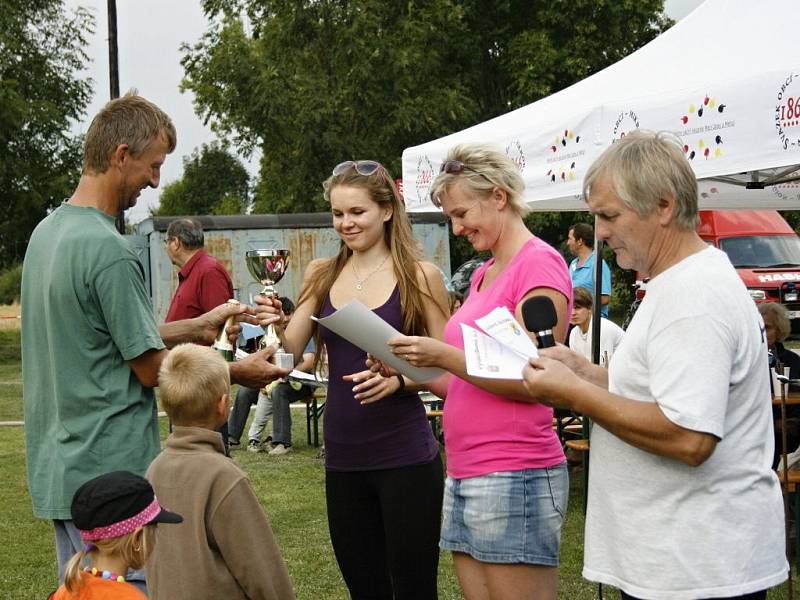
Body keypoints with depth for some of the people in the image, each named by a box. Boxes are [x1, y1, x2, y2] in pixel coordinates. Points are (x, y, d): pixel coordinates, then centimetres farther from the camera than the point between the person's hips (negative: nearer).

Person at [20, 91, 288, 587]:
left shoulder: (47, 231, 9)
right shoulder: (108, 249, -20)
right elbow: (152, 369, -14)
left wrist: (198, 328, 17)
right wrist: (241, 372, -1)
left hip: (58, 467, 9)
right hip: (110, 472, -9)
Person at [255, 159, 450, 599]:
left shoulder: (419, 276, -4)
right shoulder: (321, 276, 8)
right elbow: (291, 350, 1)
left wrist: (398, 379, -21)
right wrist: (273, 324, -19)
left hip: (404, 458, -4)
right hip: (343, 458, 4)